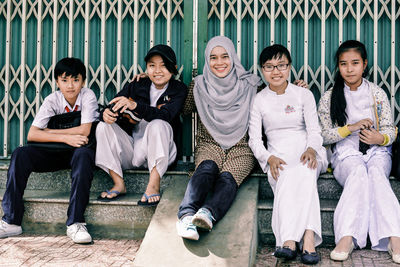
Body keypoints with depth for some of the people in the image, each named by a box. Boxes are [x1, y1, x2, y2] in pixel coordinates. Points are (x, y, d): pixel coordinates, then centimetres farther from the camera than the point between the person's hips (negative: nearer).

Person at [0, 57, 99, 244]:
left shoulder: (88, 96, -10)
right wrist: (65, 138, -26)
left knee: (83, 154, -39)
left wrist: (49, 132, -13)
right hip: (57, 152, 3)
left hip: (79, 150, -3)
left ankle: (75, 223, -35)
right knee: (20, 155, -21)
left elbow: (84, 130, -21)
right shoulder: (52, 100, -4)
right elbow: (32, 134, -14)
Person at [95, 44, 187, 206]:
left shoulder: (179, 90, 0)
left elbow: (165, 116, -20)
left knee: (158, 125, -31)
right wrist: (106, 113, -26)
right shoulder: (136, 86, 9)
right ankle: (119, 184, -18)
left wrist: (135, 105, -35)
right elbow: (113, 106, 1)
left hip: (157, 151, -4)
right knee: (103, 127, -15)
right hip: (130, 151, 4)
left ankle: (153, 185, -34)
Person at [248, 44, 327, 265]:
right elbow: (254, 138, 5)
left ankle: (288, 241, -50)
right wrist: (269, 158, -16)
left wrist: (311, 150, -19)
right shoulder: (259, 100, 11)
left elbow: (314, 130, 4)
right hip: (278, 157, 0)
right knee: (286, 178, -36)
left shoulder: (304, 94, 11)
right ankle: (308, 240, -51)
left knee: (306, 171, -37)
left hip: (306, 152, 0)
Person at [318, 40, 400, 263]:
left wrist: (380, 138, -14)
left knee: (376, 172, -34)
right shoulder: (329, 97, 7)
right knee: (358, 171, -36)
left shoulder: (378, 93, 10)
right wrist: (351, 127, -12)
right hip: (346, 153, -1)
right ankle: (348, 237, -49)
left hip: (377, 152, 1)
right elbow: (324, 135, 3)